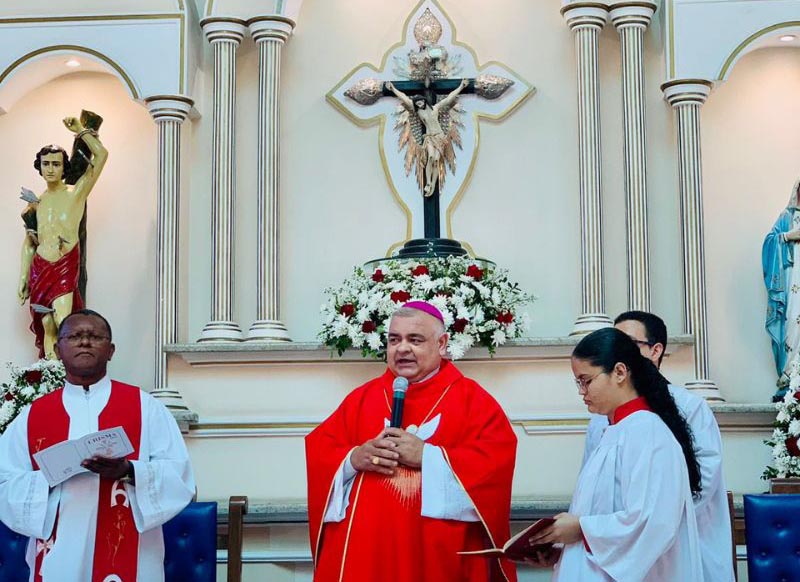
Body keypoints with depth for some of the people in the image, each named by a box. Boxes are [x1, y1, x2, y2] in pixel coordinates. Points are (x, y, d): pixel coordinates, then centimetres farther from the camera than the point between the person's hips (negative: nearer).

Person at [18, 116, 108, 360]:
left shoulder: (75, 194, 2)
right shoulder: (37, 202, 14)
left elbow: (101, 155, -6)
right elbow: (28, 243, 18)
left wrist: (80, 130, 2)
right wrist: (23, 278, 13)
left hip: (65, 267, -4)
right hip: (39, 269, 4)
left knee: (63, 326, -20)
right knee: (47, 329, 1)